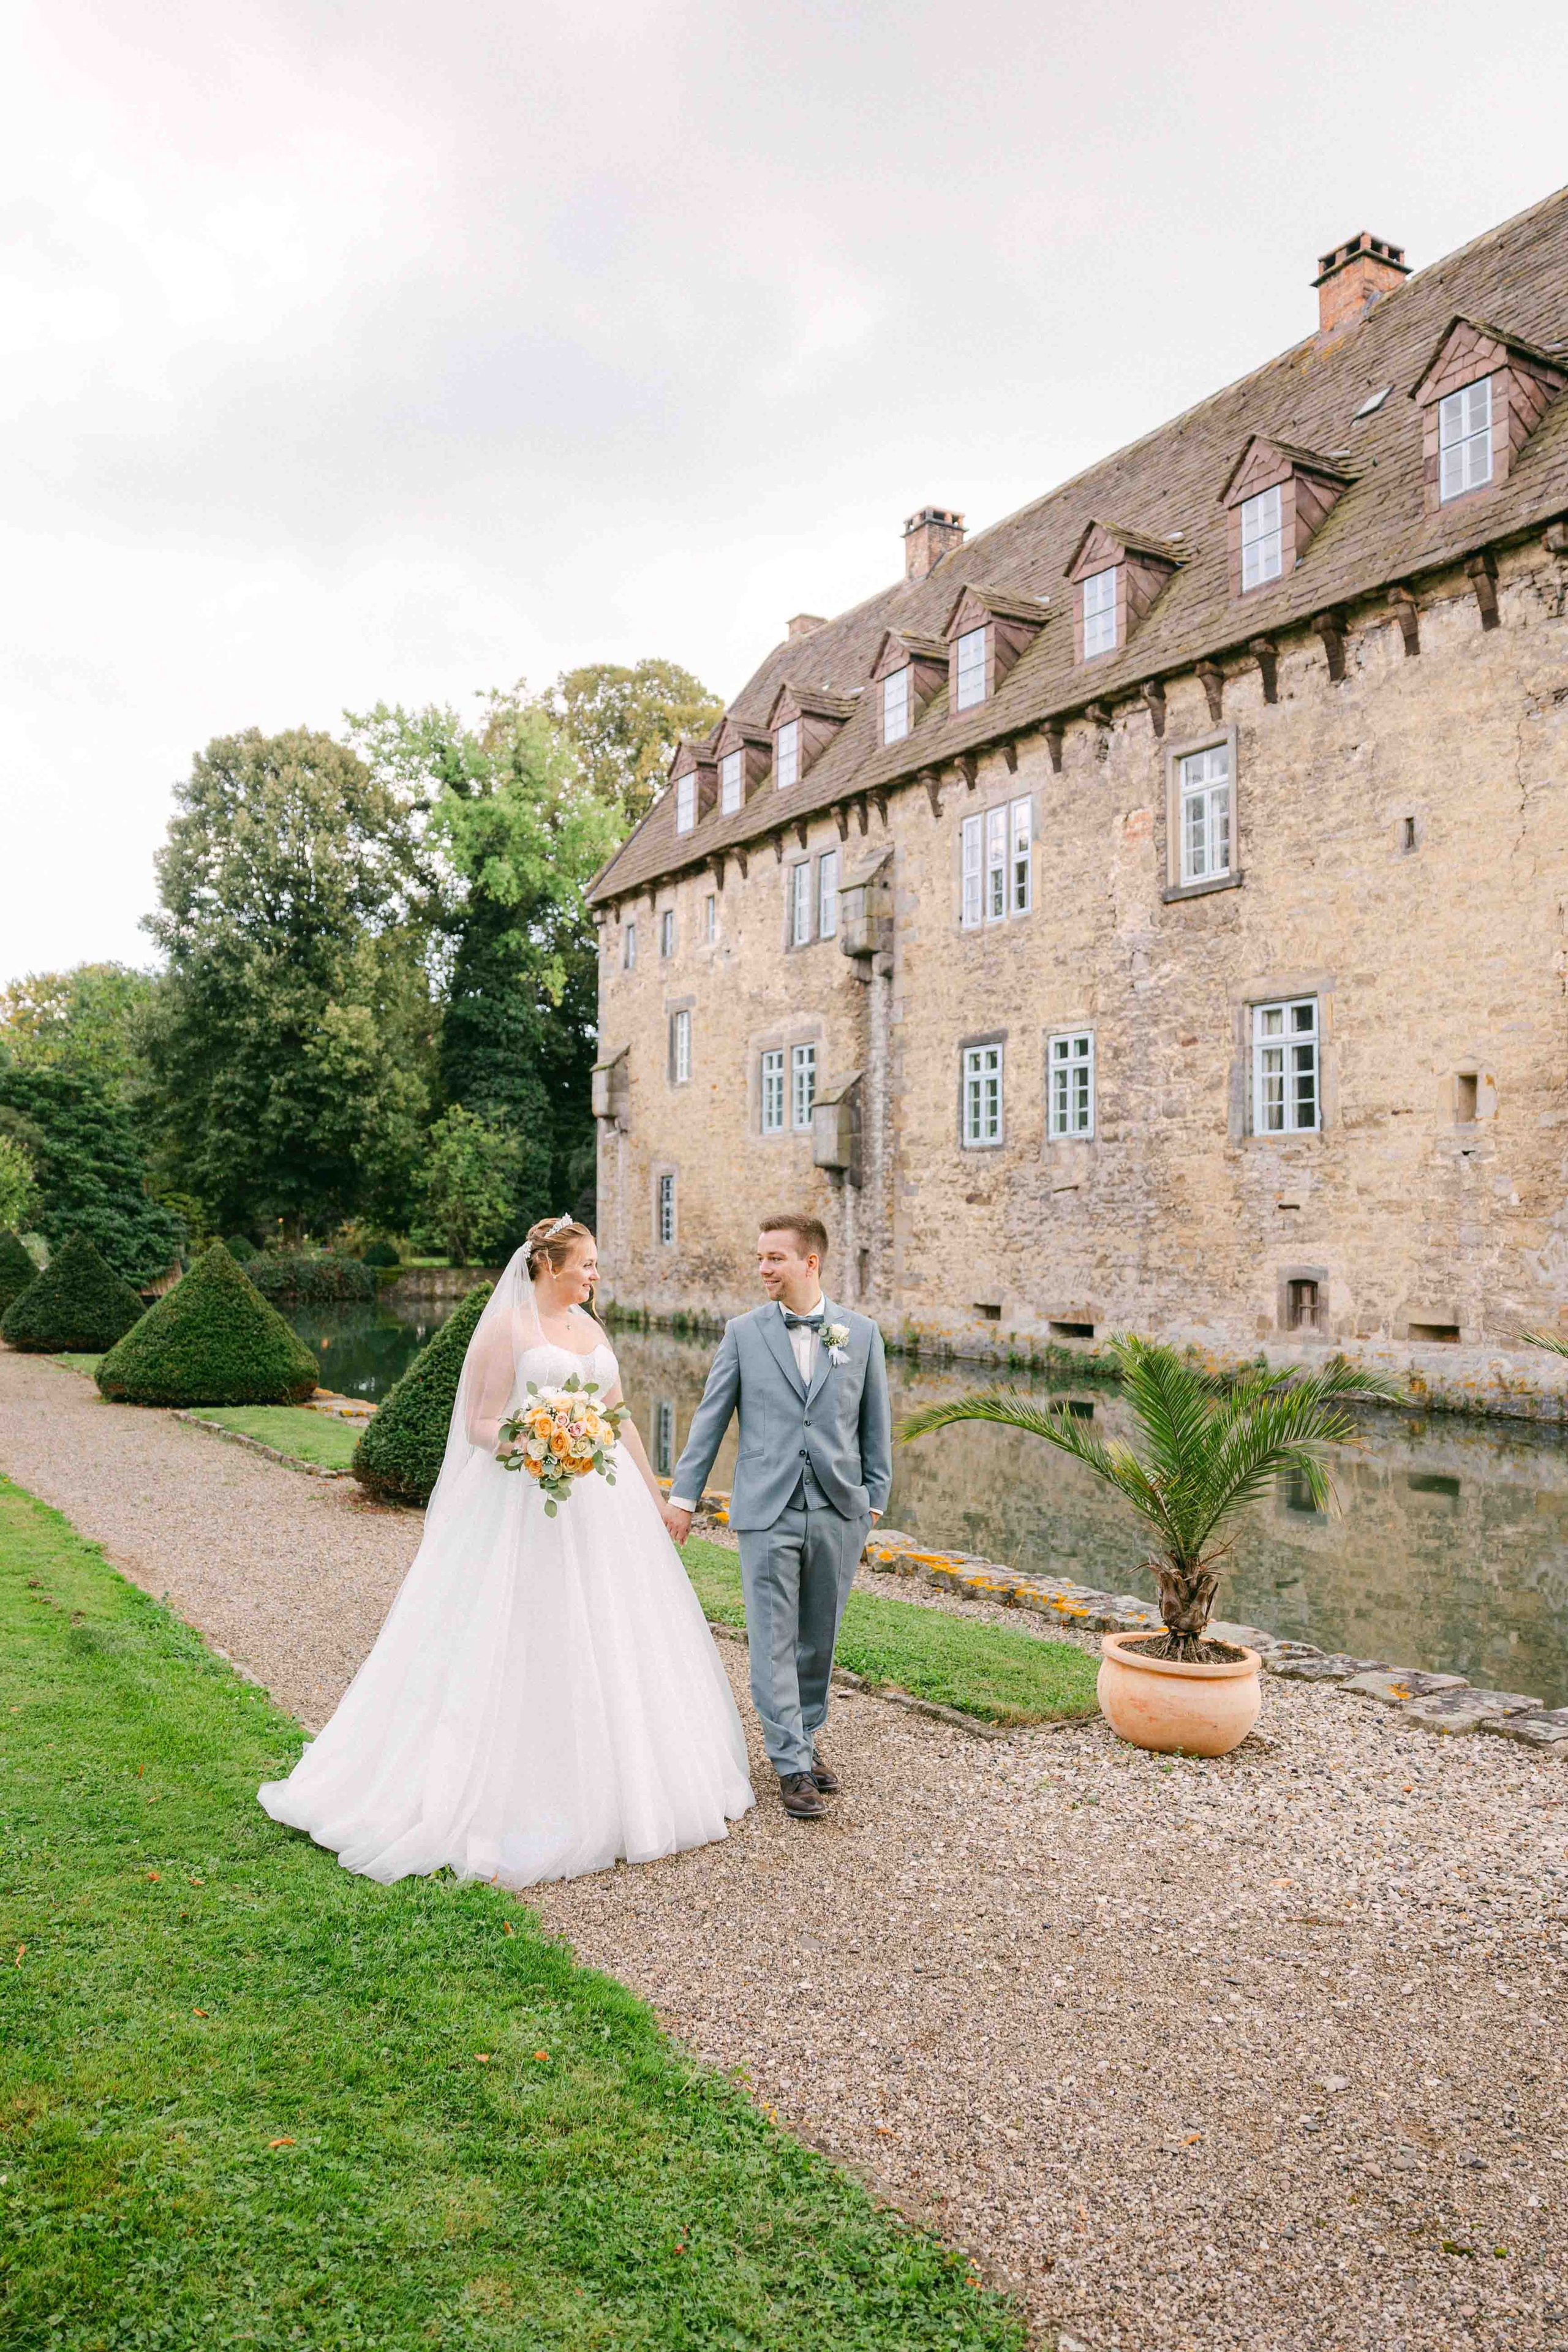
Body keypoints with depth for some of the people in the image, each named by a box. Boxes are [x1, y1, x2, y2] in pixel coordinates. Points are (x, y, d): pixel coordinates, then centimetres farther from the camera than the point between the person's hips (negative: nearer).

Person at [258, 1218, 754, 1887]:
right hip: (528, 1509, -7)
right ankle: (515, 1800, 8)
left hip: (603, 1506, 7)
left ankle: (613, 1790, 25)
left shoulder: (590, 1327, 14)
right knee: (528, 1647, -4)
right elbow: (478, 1422, -8)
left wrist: (654, 1496, 19)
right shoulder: (505, 1326, -6)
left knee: (608, 1641, 11)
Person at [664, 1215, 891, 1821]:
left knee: (819, 1639, 13)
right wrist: (683, 1495, 2)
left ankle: (807, 1737, 32)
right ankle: (792, 1765, 10)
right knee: (774, 1641, 0)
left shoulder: (862, 1333, 4)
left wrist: (875, 1500, 7)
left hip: (838, 1512, 1)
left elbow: (875, 1424, 9)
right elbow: (710, 1418, 4)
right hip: (767, 1513, -1)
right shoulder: (743, 1332, 1)